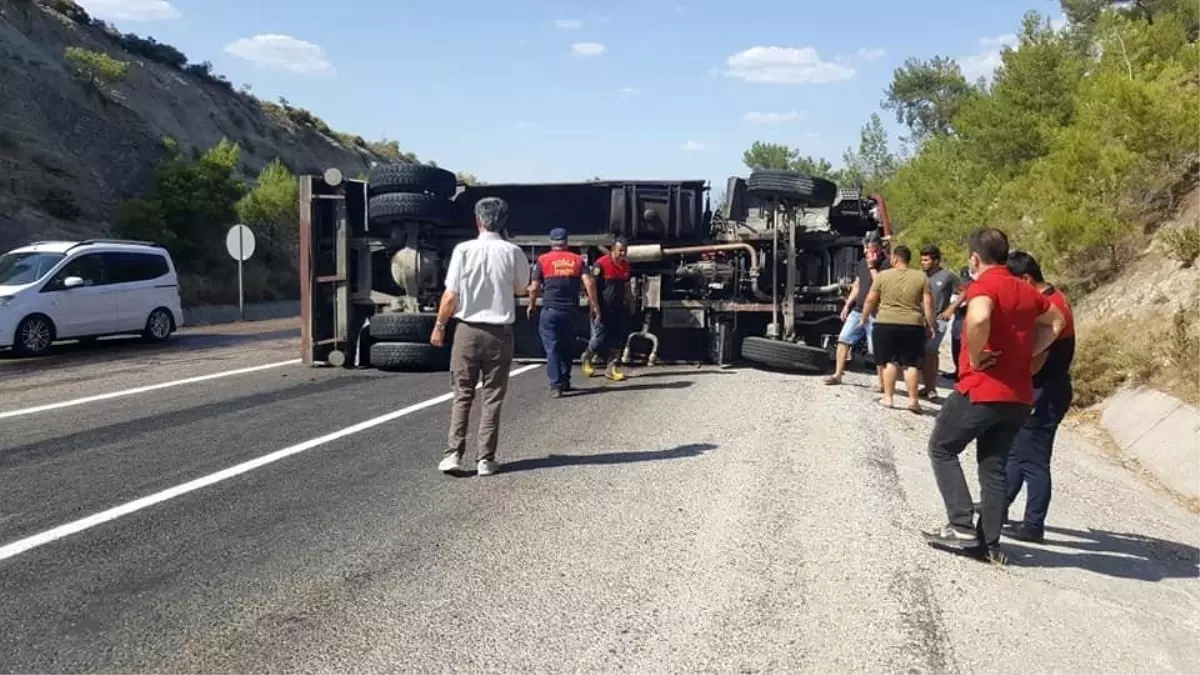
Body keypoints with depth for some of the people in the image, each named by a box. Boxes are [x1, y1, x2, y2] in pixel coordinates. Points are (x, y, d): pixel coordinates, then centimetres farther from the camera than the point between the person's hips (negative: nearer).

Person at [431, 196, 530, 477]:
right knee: (492, 398, 7)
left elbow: (451, 295, -6)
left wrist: (439, 326, 6)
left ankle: (453, 454, 3)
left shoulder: (464, 250, -7)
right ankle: (486, 459, 7)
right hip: (500, 332, 0)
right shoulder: (513, 252, -5)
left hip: (468, 330, 0)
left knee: (462, 395, 9)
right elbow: (521, 289, 10)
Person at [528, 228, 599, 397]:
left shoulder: (543, 260, 1)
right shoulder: (577, 260, 7)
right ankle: (565, 381, 24)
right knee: (567, 347, 18)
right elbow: (589, 283, -4)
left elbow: (534, 288, 0)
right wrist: (594, 305, 1)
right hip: (572, 311, 3)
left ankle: (556, 385, -6)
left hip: (550, 311, -3)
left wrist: (532, 306, 15)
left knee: (552, 349, 1)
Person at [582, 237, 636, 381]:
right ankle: (587, 358, 28)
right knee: (600, 338, 0)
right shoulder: (601, 264, -13)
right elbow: (593, 286, -11)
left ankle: (612, 368, 10)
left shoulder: (626, 265, 8)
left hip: (619, 310, 6)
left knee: (618, 339, 2)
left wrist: (631, 303, 19)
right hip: (603, 310, -6)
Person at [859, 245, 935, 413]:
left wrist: (864, 318, 17)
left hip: (886, 324, 0)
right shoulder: (921, 277, 1)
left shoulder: (883, 275, -1)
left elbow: (870, 300, 4)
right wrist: (930, 325, 6)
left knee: (890, 361, 7)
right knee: (912, 364, 4)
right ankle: (913, 400, 2)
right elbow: (928, 304, -2)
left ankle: (888, 397, 8)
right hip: (913, 326, 0)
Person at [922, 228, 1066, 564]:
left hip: (981, 389, -7)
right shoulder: (1026, 290, 12)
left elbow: (979, 318, -35)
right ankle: (989, 543, 14)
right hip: (1018, 395, 7)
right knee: (994, 467, 13)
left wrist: (974, 358, -19)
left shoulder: (983, 285, -13)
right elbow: (1055, 322, 26)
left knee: (942, 449, 11)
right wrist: (1026, 353, 15)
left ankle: (962, 525, 3)